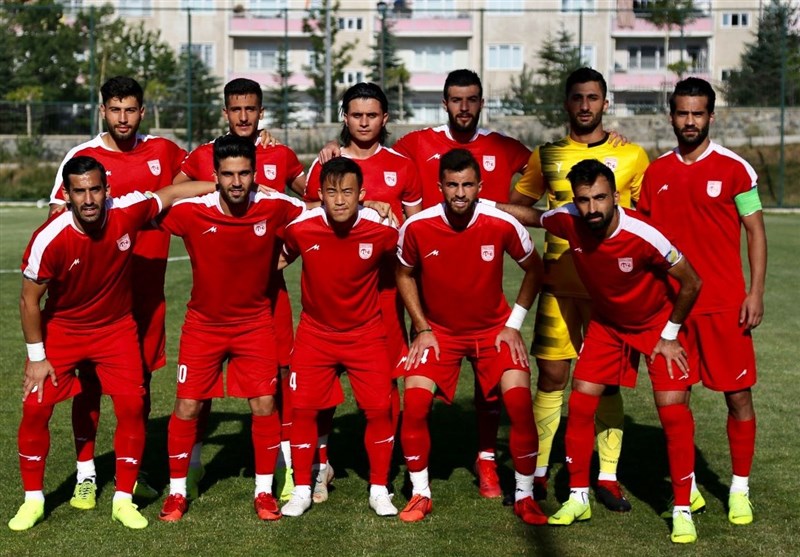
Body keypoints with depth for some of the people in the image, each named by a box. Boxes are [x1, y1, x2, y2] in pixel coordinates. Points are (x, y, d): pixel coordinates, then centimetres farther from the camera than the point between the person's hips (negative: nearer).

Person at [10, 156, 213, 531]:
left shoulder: (127, 212, -22)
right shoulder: (49, 239, -26)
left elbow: (173, 193, -3)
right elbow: (29, 300, -13)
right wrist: (36, 356, -10)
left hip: (117, 328, 1)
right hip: (61, 330, -1)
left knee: (132, 407, -8)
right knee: (35, 408, -7)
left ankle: (124, 500, 6)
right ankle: (33, 500, 12)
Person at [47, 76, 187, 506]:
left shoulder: (163, 151, 5)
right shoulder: (82, 156, -4)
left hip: (147, 288, 3)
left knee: (140, 379, 10)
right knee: (90, 379, 0)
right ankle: (85, 474, 11)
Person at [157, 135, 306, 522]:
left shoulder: (275, 207, -15)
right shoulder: (192, 211, -18)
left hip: (255, 322, 1)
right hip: (203, 323, 0)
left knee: (264, 406, -4)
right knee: (187, 407, -1)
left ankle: (264, 491, 13)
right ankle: (177, 492, 16)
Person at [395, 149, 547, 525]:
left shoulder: (502, 225, -18)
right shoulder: (416, 227, -17)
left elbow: (534, 270, -1)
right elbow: (405, 275, 3)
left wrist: (513, 324, -5)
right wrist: (422, 329, -4)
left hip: (493, 329, 0)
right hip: (438, 330, 1)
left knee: (520, 402, -16)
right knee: (414, 402, -16)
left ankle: (524, 496, 3)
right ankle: (420, 494, 4)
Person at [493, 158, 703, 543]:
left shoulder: (644, 236, -35)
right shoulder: (568, 222, -22)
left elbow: (691, 283, -21)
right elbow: (530, 216, 2)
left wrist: (669, 335, -13)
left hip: (658, 322, -4)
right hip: (606, 322, 4)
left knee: (673, 411, -11)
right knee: (580, 403, -1)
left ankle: (682, 511, 1)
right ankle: (578, 498, 15)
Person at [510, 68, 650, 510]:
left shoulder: (632, 156, 6)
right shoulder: (546, 156, 9)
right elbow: (515, 204, 13)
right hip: (559, 281, 1)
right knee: (551, 375, 1)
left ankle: (608, 476, 10)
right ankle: (537, 473, 11)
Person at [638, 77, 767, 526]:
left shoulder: (734, 169, -3)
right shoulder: (656, 173, 7)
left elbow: (756, 232, -2)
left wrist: (756, 293, -9)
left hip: (725, 303, -3)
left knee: (738, 395, 1)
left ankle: (740, 489, 13)